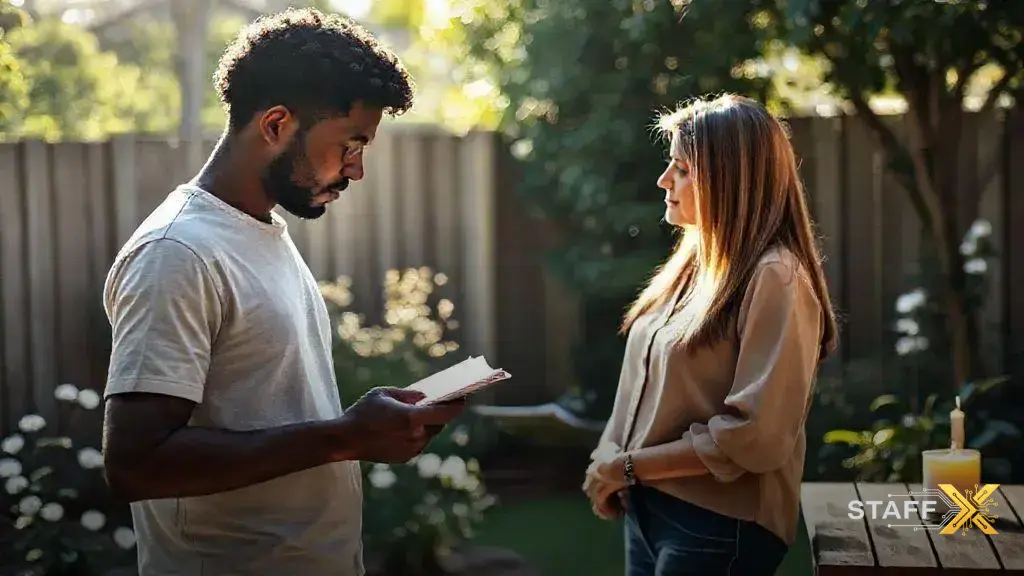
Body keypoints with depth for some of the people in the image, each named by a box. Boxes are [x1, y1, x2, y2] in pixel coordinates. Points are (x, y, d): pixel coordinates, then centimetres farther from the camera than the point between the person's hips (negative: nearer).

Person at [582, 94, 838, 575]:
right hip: (648, 507, 7)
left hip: (720, 525, -7)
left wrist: (629, 466, -14)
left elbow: (755, 436, -21)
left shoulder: (775, 277, -16)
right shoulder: (696, 262, 10)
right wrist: (608, 461, -4)